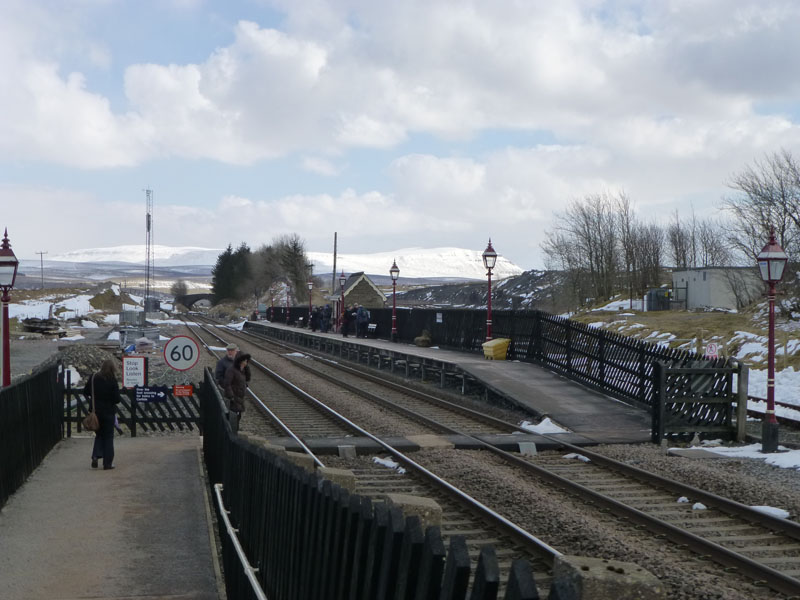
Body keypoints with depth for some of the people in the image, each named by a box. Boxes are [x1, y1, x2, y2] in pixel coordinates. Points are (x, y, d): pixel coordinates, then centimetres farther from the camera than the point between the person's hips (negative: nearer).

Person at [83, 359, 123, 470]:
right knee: (108, 436, 6)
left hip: (95, 411, 3)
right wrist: (120, 398, 8)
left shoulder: (93, 378, -4)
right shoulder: (112, 381, -14)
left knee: (99, 435, 19)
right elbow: (117, 399, -14)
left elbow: (85, 392, 5)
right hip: (108, 412, -3)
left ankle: (95, 456, 0)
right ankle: (107, 462, 6)